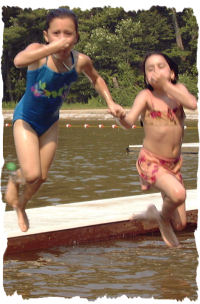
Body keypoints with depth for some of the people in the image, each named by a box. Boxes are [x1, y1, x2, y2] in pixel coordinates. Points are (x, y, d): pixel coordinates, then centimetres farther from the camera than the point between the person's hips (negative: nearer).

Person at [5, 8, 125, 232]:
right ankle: (14, 179, 23)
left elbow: (96, 79, 6)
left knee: (42, 176, 14)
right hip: (26, 119, -4)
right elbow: (19, 61, -55)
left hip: (50, 123, 4)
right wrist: (54, 46, -60)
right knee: (31, 175, -14)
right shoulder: (38, 51, -29)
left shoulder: (80, 61, -18)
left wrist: (110, 103, -5)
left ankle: (21, 204, 45)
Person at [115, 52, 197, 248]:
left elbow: (192, 104, -22)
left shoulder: (178, 89, -1)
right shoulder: (146, 96, -11)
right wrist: (119, 115, -47)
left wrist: (166, 85, -22)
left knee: (179, 224, 7)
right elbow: (129, 122, -25)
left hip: (174, 164, 5)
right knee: (178, 194, -33)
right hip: (151, 162, -5)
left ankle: (153, 214, 38)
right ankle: (163, 219, 0)